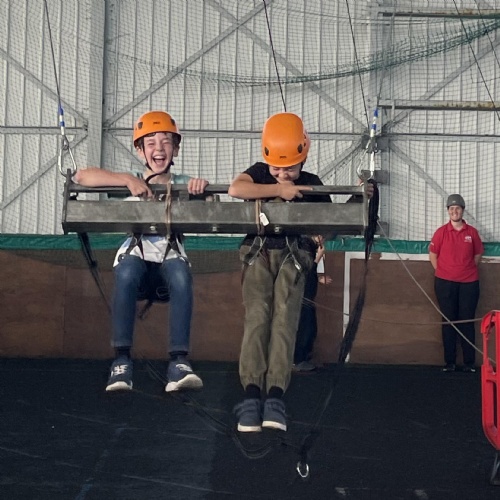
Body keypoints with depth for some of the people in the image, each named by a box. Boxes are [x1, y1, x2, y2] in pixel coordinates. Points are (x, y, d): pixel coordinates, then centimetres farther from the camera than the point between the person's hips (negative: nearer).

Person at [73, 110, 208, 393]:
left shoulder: (184, 186, 13)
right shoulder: (131, 187, 11)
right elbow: (82, 177, -4)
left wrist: (204, 190, -25)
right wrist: (128, 179, -14)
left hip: (171, 261, 1)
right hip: (136, 259, 0)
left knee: (180, 272, -35)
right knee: (128, 269, -36)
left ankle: (179, 362, -38)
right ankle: (122, 361, -34)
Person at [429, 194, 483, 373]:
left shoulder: (472, 232, 3)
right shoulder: (441, 232, 0)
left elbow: (478, 254, 13)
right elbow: (433, 255, 6)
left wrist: (468, 270, 6)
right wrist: (441, 272, 2)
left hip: (469, 283, 1)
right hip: (445, 283, 0)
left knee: (467, 321, 2)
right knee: (449, 321, 4)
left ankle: (469, 362, 5)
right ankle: (449, 362, 7)